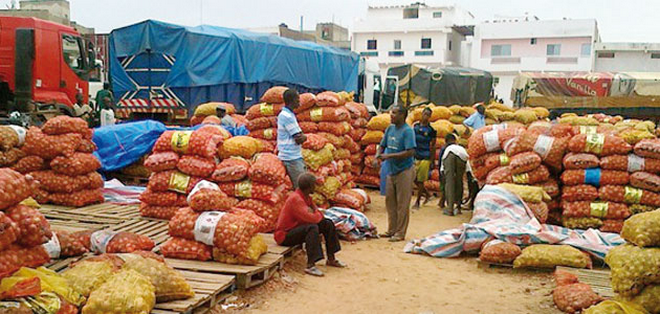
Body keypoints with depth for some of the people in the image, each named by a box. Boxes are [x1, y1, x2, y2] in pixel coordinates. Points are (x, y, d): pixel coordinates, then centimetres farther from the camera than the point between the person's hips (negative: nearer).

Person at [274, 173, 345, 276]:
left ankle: (331, 259, 10)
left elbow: (319, 215, 8)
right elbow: (311, 219, -33)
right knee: (312, 228, -35)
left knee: (328, 223, 3)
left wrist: (313, 214, -15)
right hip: (285, 235, -10)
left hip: (298, 228, 10)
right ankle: (310, 265, -38)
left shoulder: (307, 197, 5)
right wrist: (318, 215, -11)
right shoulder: (295, 199, -25)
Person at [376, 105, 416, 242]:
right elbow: (383, 146, 16)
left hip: (404, 171, -8)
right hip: (391, 171, 8)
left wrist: (390, 156, -24)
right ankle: (391, 230, 25)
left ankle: (400, 233, 8)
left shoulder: (407, 131, -14)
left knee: (402, 204, -1)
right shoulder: (390, 128, 8)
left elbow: (410, 152, -23)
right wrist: (378, 155, -5)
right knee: (390, 201, 13)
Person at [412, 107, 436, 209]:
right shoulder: (415, 126, 8)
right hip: (415, 157, 5)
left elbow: (432, 147, -2)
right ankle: (427, 194, 28)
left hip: (425, 158, -5)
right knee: (414, 179, 8)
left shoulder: (431, 130, -4)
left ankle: (417, 201, 10)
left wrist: (432, 162, -4)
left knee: (420, 180, -1)